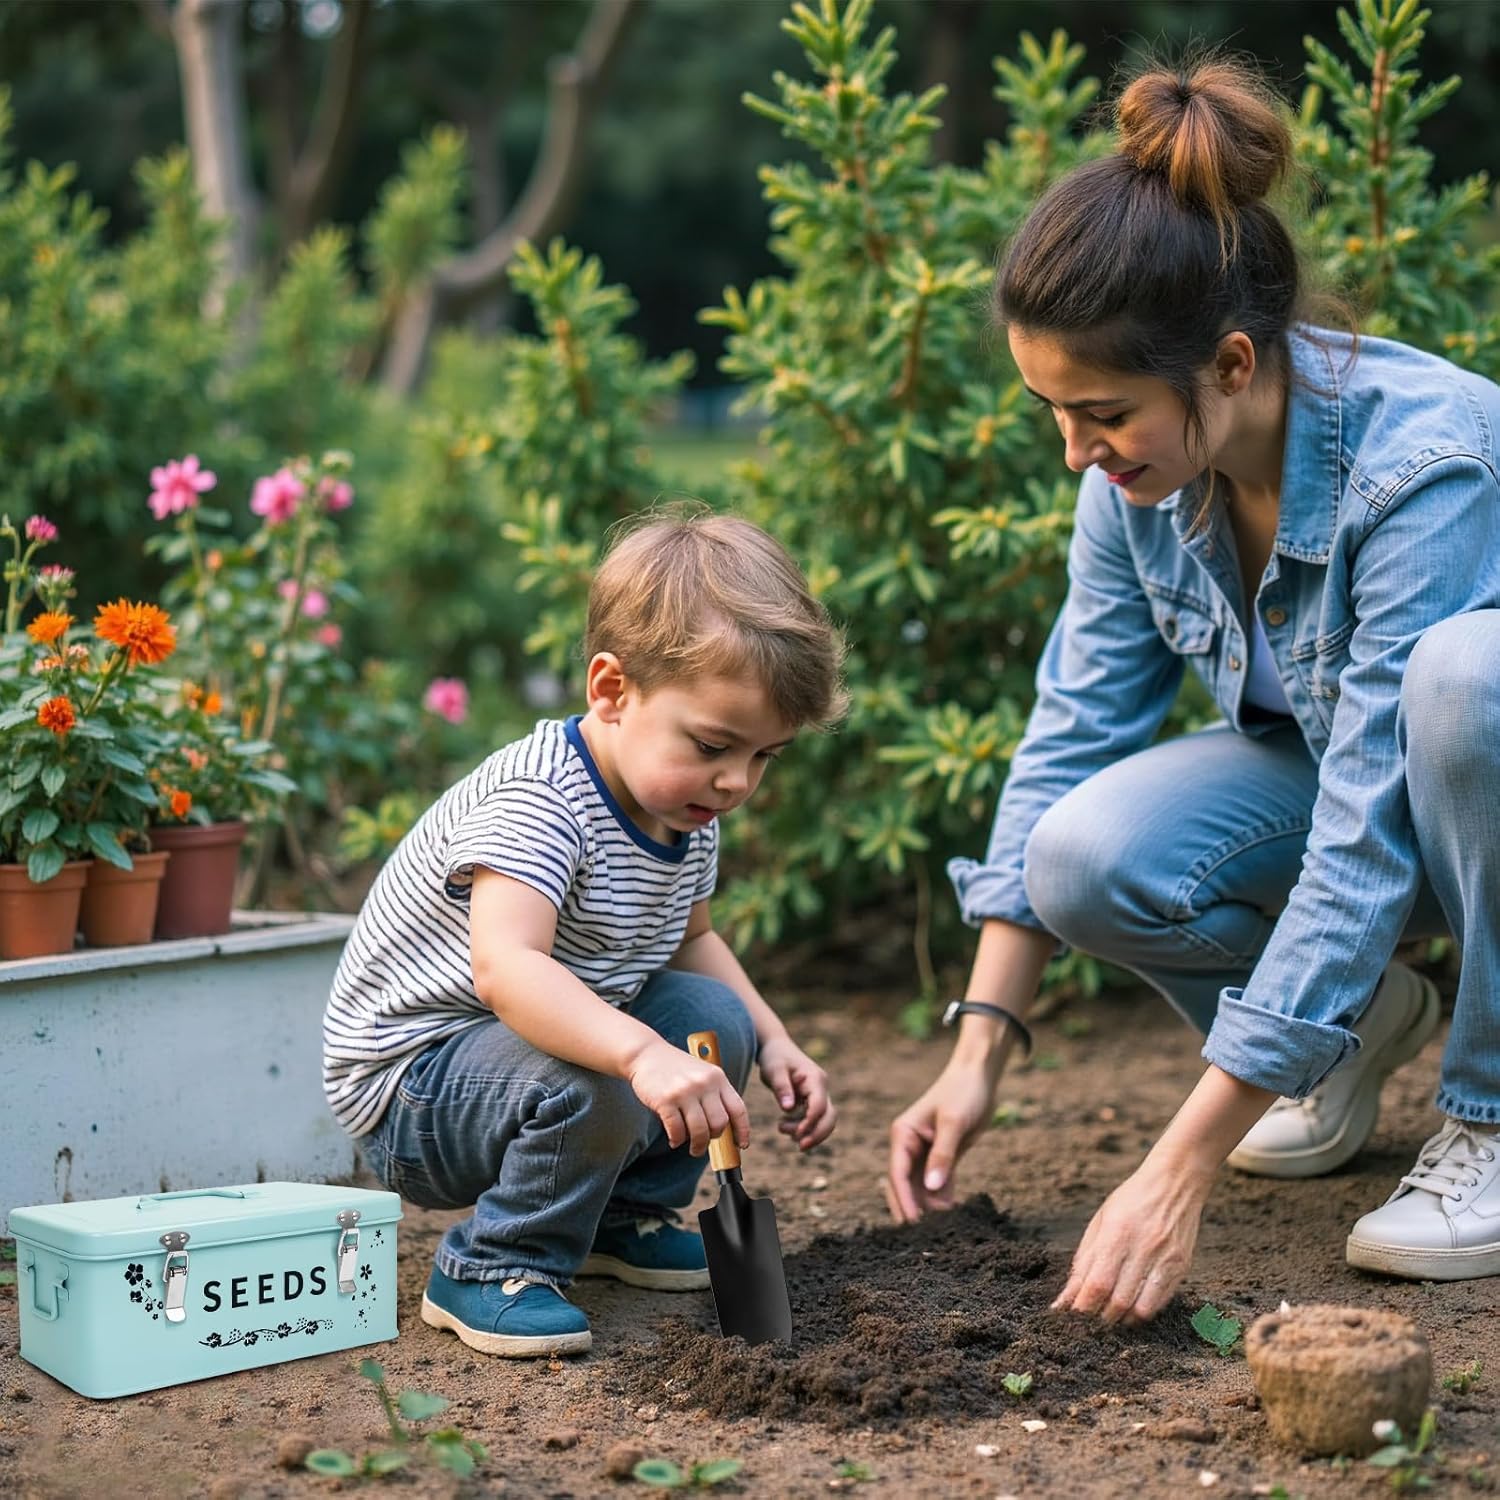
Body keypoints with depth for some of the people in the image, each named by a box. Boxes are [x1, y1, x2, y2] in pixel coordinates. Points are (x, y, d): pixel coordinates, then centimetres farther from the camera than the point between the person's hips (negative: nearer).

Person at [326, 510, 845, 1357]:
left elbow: (689, 937, 20)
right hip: (411, 1079, -9)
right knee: (591, 1086, -33)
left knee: (717, 1019, 1)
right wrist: (645, 1054, -59)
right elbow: (504, 968, -46)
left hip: (537, 1039, 9)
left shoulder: (687, 811, 0)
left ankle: (622, 1219, 19)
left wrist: (774, 1043, 5)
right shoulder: (539, 801, -29)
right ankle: (491, 1273, -10)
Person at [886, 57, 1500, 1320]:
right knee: (1088, 854, -26)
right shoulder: (1138, 476, -15)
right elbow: (1069, 743, -7)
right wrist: (980, 1051, -13)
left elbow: (1365, 844, -36)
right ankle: (1362, 1017, 5)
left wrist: (1179, 1174, -36)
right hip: (1325, 765, 5)